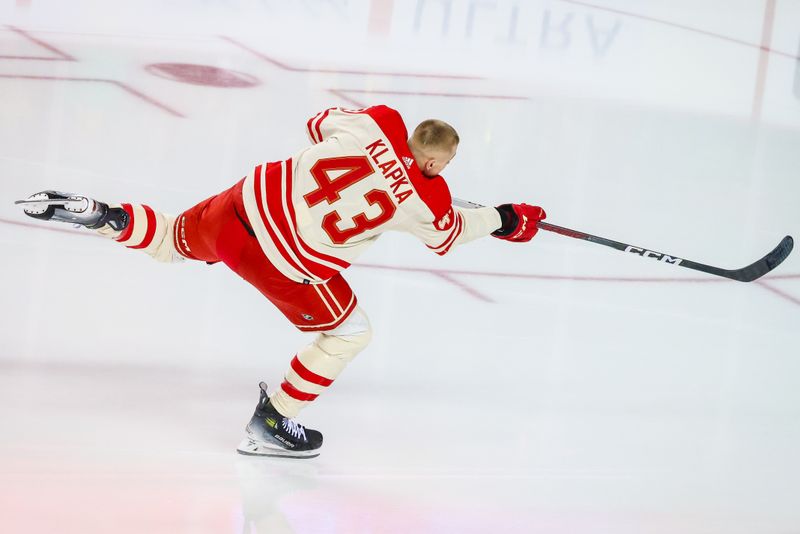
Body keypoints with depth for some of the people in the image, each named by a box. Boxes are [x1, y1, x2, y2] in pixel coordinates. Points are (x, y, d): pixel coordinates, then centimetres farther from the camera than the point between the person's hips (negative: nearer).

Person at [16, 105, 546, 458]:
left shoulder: (378, 119, -2)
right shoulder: (427, 198, -11)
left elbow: (320, 123, 16)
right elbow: (449, 233, 13)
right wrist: (506, 220, 26)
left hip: (250, 199, 6)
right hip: (288, 263, -5)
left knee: (173, 239, 33)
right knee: (349, 334, 14)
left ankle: (98, 215, 17)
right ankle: (269, 425, 19)